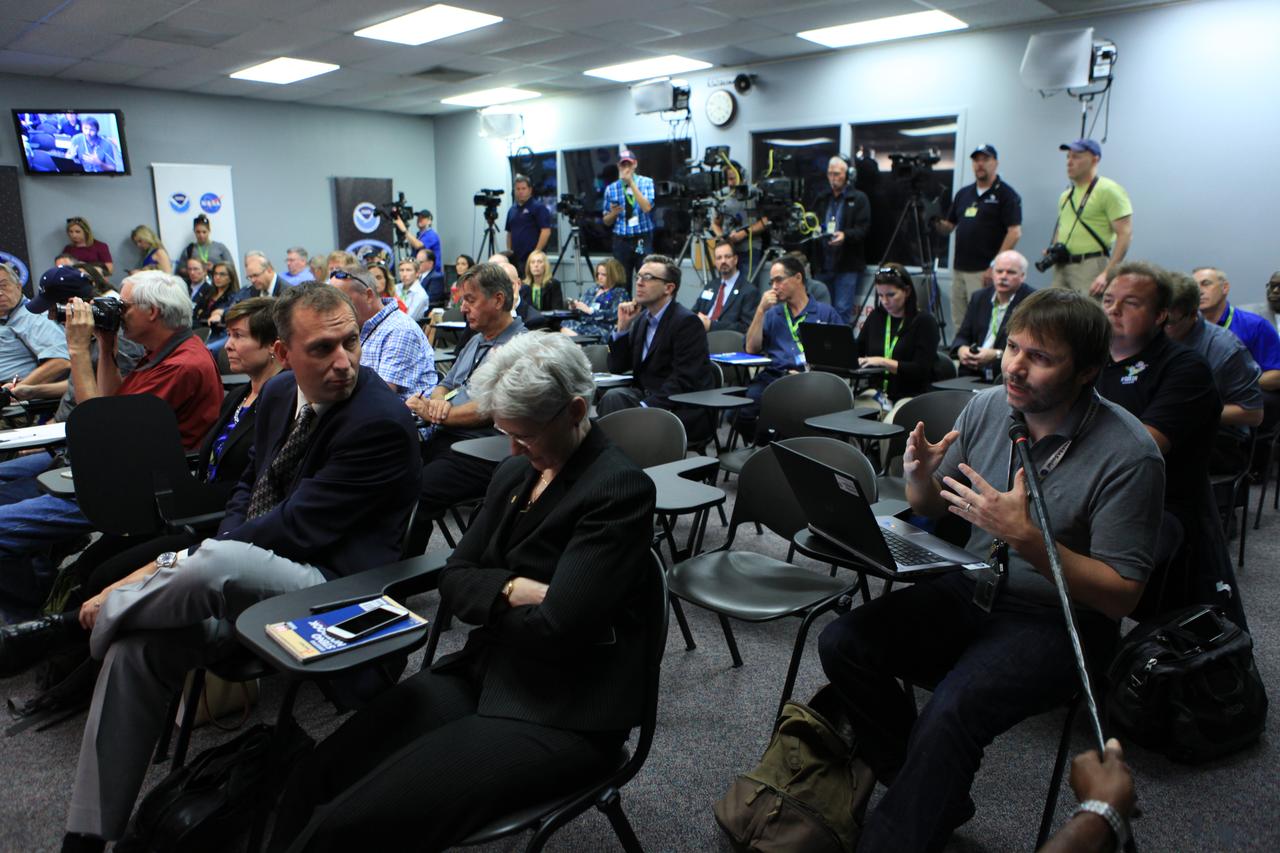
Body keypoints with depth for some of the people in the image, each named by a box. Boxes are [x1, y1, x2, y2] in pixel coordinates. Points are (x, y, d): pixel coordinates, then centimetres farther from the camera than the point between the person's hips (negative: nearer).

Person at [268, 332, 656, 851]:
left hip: (557, 717, -7)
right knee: (313, 781, -11)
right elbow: (453, 579, 8)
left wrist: (491, 600, -4)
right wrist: (514, 592, -12)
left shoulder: (620, 490, -15)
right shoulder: (515, 472, 9)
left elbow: (556, 626, -22)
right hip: (480, 674, 7)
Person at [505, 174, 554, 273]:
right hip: (515, 258, 7)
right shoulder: (512, 210, 16)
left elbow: (546, 231, -12)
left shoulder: (538, 207, -4)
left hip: (532, 258, -7)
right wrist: (509, 252, 12)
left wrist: (536, 252, -16)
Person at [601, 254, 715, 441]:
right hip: (648, 399, 6)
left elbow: (684, 381, -18)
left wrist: (647, 406, -26)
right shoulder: (641, 319, 13)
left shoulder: (687, 321, -11)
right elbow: (617, 368, 12)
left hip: (685, 410, -6)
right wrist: (622, 326, 1)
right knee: (613, 396, -23)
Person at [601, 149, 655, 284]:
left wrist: (631, 183, -15)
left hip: (643, 240, -1)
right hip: (621, 241, 2)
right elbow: (607, 222, 12)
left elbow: (647, 208, -15)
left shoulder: (646, 182, 2)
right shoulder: (611, 189, 6)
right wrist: (613, 213, -11)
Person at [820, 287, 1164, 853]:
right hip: (970, 591, 6)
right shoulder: (987, 407, -2)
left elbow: (1119, 595, -16)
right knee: (844, 643, -15)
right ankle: (935, 798, 4)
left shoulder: (1128, 455, -17)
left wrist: (1025, 535, -28)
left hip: (1059, 621, -5)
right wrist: (920, 478, -14)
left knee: (949, 713, -31)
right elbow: (931, 508, 10)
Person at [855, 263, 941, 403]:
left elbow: (921, 370, -9)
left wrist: (884, 362, -17)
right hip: (876, 391, 4)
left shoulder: (924, 321, 0)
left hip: (911, 397, -4)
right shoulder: (876, 317, 15)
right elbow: (856, 352, 21)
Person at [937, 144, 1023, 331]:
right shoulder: (963, 193, 17)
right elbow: (948, 227, 19)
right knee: (959, 324, 8)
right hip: (959, 269, 7)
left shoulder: (1006, 195, -3)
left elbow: (1015, 232, -10)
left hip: (984, 272, -6)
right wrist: (938, 223, -6)